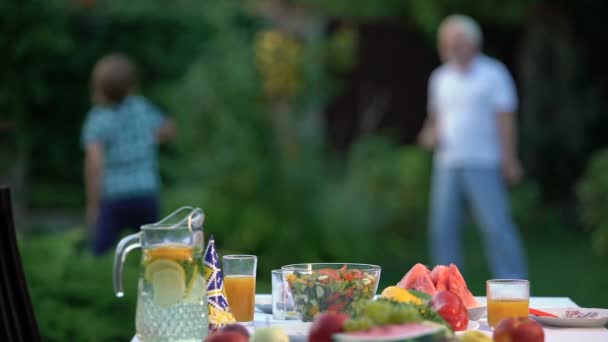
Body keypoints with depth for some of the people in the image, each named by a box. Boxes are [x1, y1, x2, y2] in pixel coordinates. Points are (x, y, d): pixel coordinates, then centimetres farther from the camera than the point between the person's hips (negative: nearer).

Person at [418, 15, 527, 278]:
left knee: (496, 226, -11)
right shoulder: (440, 78, 15)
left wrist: (509, 160, -10)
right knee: (443, 229, 4)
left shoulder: (493, 74, -1)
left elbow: (505, 119, -5)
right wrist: (430, 135, 1)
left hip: (484, 165, -5)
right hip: (447, 165, 6)